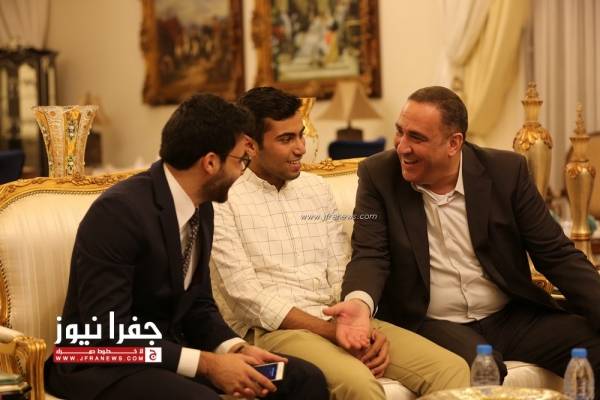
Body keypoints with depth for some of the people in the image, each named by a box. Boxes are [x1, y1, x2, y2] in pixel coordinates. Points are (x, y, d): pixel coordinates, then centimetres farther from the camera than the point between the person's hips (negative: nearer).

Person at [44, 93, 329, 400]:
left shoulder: (200, 207, 4)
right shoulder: (119, 211, -22)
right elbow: (106, 332, -25)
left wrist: (236, 349, -8)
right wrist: (207, 364, -26)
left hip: (169, 352, 8)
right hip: (103, 365, -8)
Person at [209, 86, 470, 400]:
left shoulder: (317, 189, 15)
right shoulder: (223, 200, -4)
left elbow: (342, 275, 12)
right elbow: (247, 296, -11)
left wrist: (367, 328, -8)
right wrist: (330, 332, -16)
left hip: (338, 319, 6)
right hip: (274, 328, -6)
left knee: (451, 368, -14)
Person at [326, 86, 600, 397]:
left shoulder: (506, 171, -1)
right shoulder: (379, 175, -2)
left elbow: (556, 254, 1)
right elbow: (370, 255, -7)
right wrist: (359, 301, -30)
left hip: (512, 316, 3)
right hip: (429, 323, -3)